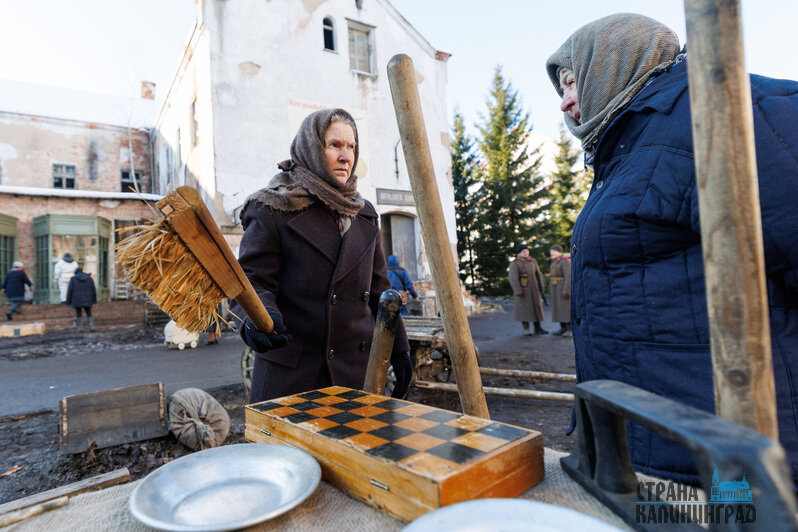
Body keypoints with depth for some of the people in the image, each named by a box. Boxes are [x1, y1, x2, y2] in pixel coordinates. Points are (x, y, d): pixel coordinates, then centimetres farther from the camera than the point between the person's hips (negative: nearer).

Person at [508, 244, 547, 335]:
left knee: (536, 306, 6)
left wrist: (541, 286, 6)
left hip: (534, 288, 6)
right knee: (524, 307, -2)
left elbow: (538, 274, 13)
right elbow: (513, 278, -16)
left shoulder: (533, 261, 8)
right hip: (523, 289, -5)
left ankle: (537, 328, 14)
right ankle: (526, 329, 8)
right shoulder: (514, 263, -10)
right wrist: (518, 291, -22)